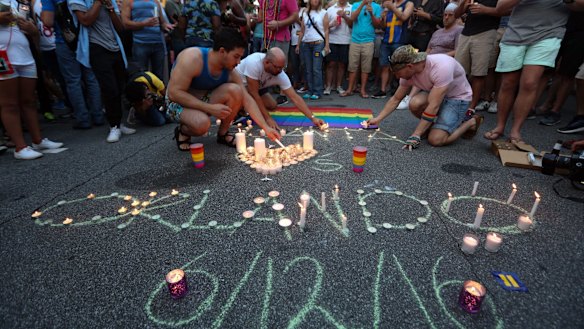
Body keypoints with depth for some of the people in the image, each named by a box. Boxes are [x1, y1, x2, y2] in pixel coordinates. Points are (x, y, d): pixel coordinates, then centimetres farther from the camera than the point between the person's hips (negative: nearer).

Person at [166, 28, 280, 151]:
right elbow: (174, 93, -28)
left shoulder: (230, 72, -10)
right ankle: (182, 132, -2)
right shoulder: (192, 58, -27)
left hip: (204, 99, 5)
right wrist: (210, 108, -32)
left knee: (235, 90, -22)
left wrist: (265, 127, -17)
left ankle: (223, 133, -3)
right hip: (179, 103, -5)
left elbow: (247, 99, -10)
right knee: (202, 123, -39)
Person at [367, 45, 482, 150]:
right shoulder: (408, 72, -14)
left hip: (458, 97, -5)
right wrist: (378, 119, -5)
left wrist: (415, 136, -35)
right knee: (415, 103, -29)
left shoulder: (441, 67, -36)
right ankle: (431, 124, 3)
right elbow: (395, 99, 0)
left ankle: (471, 122, 6)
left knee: (435, 140, -21)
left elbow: (433, 106, -37)